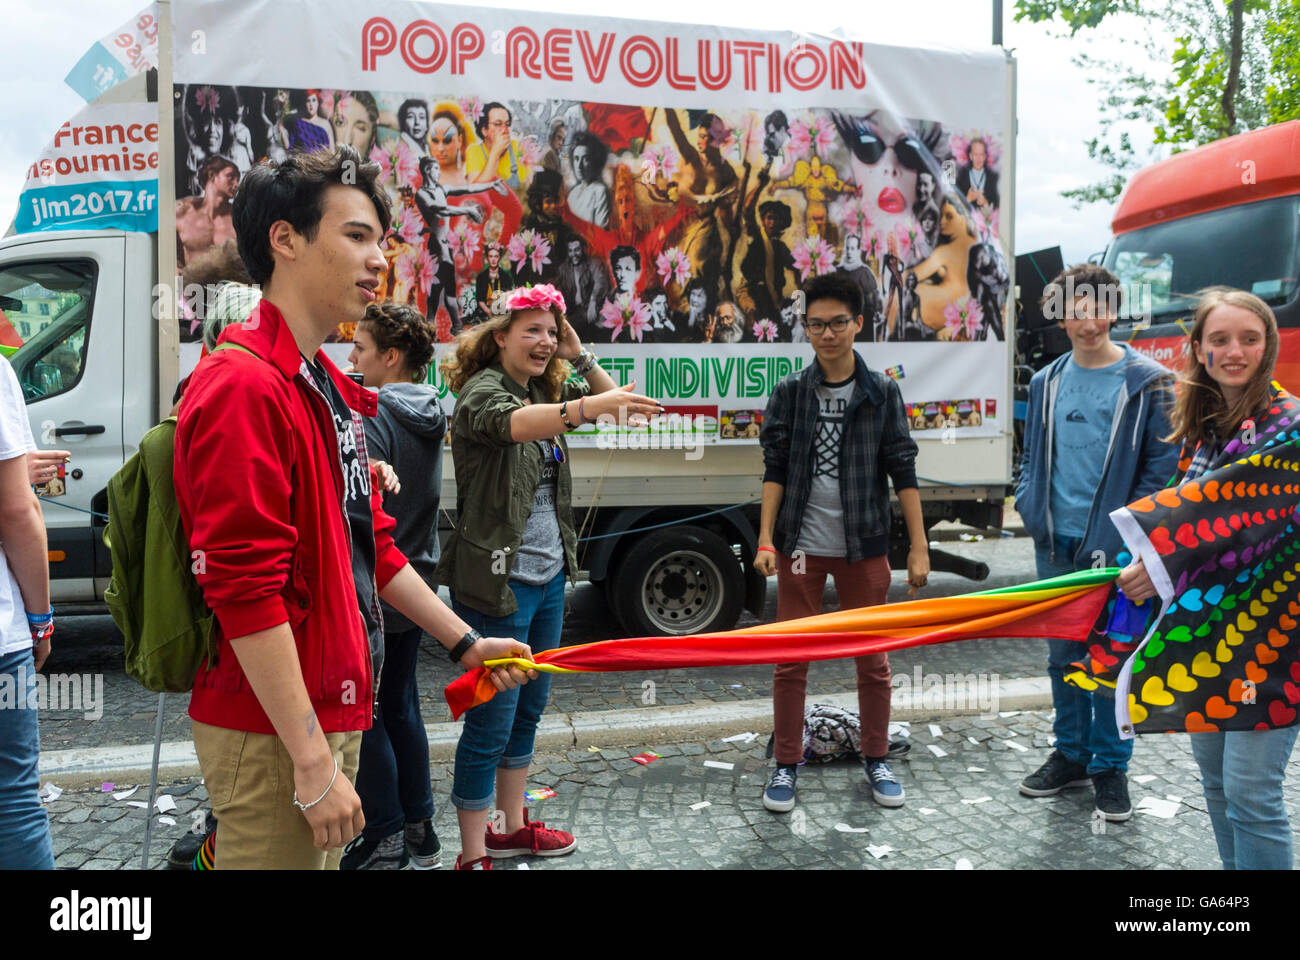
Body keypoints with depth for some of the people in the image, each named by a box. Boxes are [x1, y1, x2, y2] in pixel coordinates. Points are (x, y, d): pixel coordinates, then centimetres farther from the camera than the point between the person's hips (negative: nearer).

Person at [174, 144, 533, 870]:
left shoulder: (330, 389, 12)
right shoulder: (245, 385, -18)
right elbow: (244, 588, -23)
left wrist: (465, 643, 20)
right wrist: (312, 763, -21)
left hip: (335, 713, 9)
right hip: (275, 732, -9)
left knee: (325, 857, 20)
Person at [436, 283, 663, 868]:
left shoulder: (545, 390, 11)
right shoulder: (482, 389, -13)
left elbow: (613, 403, 17)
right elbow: (513, 423, -36)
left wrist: (578, 356, 4)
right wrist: (593, 405, -50)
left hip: (549, 578, 9)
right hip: (497, 581, -8)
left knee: (529, 709, 19)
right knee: (490, 721, -1)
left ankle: (512, 827, 35)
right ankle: (472, 854, 12)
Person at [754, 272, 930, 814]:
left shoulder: (881, 393, 1)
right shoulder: (790, 392, 1)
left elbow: (903, 473, 1)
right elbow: (775, 469, 0)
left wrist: (919, 546, -3)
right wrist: (766, 539, -7)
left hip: (863, 547, 0)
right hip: (801, 546, 0)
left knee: (873, 660, 11)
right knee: (791, 662, 5)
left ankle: (876, 760, 29)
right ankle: (786, 766, 20)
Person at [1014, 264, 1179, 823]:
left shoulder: (1148, 382, -4)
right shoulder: (1047, 382, 9)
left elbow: (1163, 462, -5)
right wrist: (1030, 505, 1)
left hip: (1114, 547, -4)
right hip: (1056, 545, 4)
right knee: (1063, 656, 13)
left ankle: (1110, 765, 20)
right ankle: (1071, 755, 28)